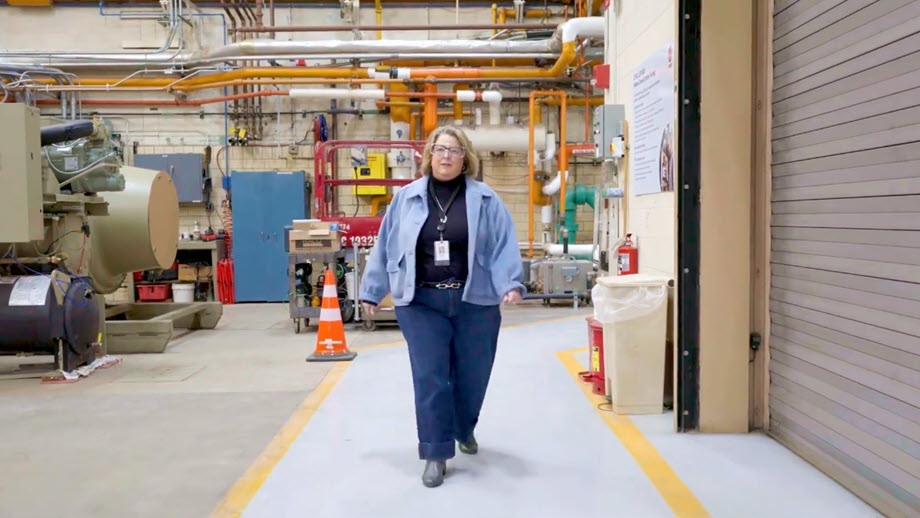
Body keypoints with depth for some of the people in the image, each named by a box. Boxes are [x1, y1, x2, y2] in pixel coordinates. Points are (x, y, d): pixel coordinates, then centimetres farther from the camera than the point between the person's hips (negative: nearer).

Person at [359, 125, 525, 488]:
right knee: (430, 378, -1)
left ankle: (464, 430, 41)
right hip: (421, 304, 0)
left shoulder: (485, 199, 2)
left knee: (472, 375, 12)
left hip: (474, 303, 1)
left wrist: (512, 283, -18)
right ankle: (436, 453, 11)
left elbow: (504, 246, -4)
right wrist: (371, 291, 7)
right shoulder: (406, 199, 5)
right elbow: (386, 247, 7)